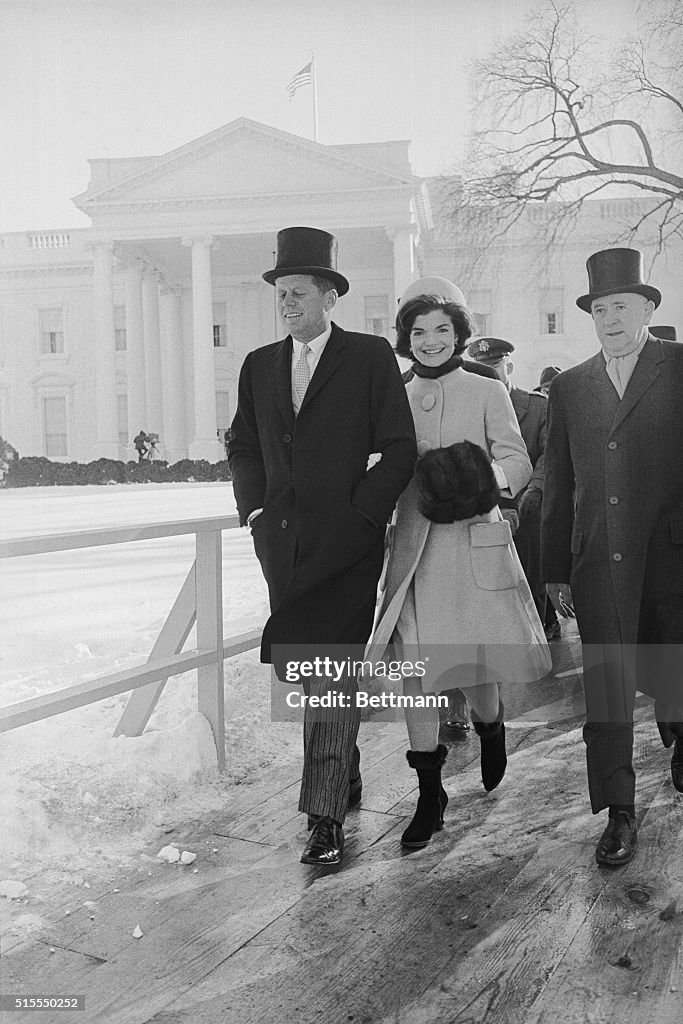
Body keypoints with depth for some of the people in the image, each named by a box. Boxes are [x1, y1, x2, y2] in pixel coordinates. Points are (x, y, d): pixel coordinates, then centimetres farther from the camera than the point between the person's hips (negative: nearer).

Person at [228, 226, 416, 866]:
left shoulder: (371, 357, -1)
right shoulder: (259, 365, 14)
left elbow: (399, 450, -4)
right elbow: (242, 445, 21)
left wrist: (359, 513, -10)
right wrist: (254, 506, 7)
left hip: (344, 538, -5)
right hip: (280, 539, 6)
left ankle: (326, 814, 0)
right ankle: (345, 772, 34)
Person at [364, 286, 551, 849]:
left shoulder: (488, 392, 5)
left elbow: (518, 461, -2)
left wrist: (488, 477, -21)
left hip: (476, 544, -2)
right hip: (414, 548, 2)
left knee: (476, 664, 3)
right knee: (414, 666, -1)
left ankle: (490, 726, 40)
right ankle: (429, 793, 13)